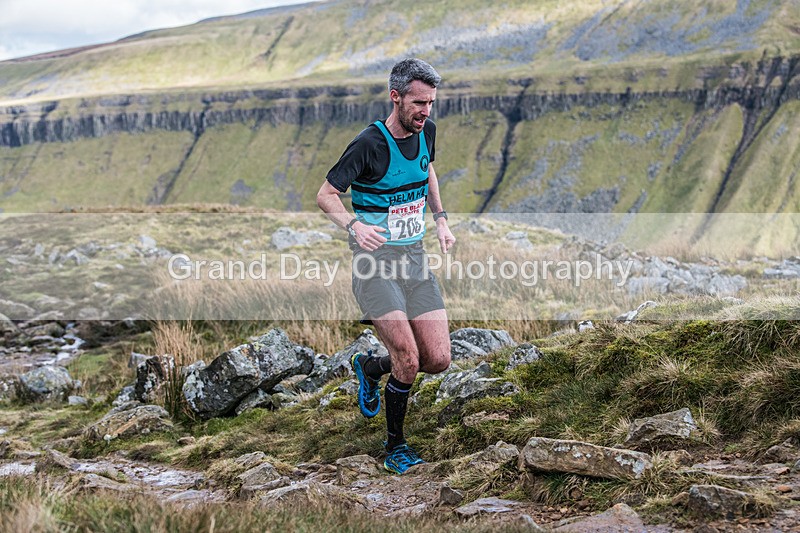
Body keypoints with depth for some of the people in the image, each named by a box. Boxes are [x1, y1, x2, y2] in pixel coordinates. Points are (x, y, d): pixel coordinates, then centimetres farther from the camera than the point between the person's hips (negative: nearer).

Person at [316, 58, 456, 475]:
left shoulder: (426, 131, 4)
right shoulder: (369, 144, -16)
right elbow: (325, 195, -9)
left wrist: (441, 219, 16)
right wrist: (354, 225, -27)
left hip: (416, 257, 6)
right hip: (376, 260, -6)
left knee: (438, 360, -1)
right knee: (407, 359, -15)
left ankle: (370, 367, 28)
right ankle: (395, 444, 8)